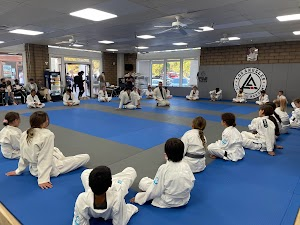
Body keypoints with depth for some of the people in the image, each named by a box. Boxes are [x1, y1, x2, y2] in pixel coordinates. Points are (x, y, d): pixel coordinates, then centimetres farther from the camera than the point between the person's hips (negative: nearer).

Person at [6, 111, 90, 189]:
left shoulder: (24, 135, -7)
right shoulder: (47, 135, -28)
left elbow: (23, 156, 3)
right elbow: (45, 159, -29)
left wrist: (18, 171, 16)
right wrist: (43, 180, -26)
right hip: (52, 168, -8)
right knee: (86, 157, 0)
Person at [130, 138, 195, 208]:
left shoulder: (164, 169, -26)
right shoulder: (186, 165, -14)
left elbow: (155, 191, -19)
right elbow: (192, 182, -1)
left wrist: (138, 198, -6)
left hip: (167, 203, -5)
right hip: (185, 200, 5)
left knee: (143, 182, 2)